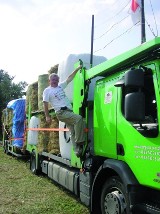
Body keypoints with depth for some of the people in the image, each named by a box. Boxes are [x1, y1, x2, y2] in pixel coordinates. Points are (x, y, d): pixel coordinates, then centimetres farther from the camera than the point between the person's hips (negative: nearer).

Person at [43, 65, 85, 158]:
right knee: (79, 118, -28)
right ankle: (80, 141, -23)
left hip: (69, 111, 7)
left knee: (73, 132, 0)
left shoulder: (60, 86, 22)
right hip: (62, 112, -7)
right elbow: (45, 104, 2)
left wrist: (77, 69, 17)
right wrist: (47, 116, -3)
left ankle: (77, 151, 1)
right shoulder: (47, 91, 5)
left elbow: (69, 78, 23)